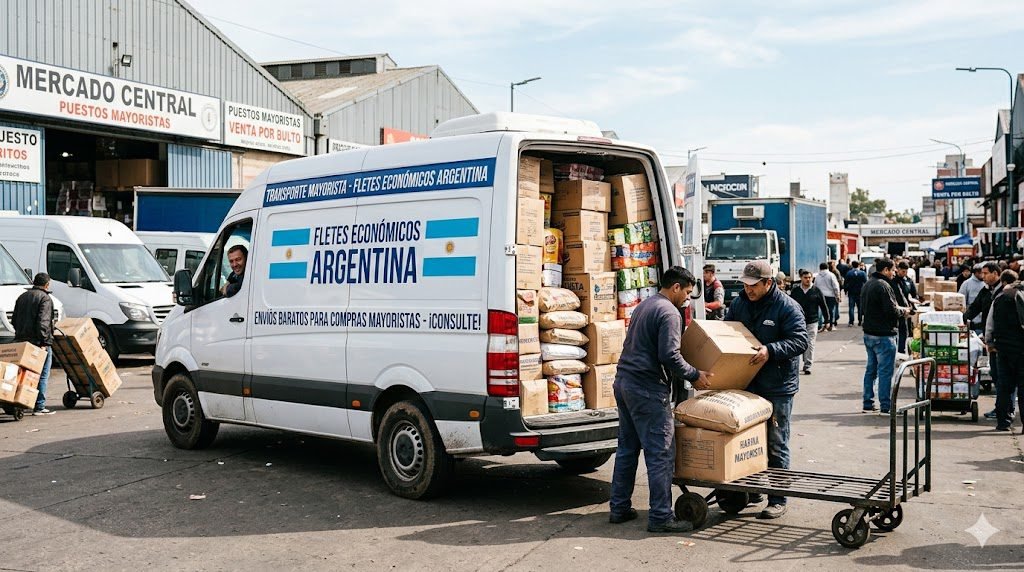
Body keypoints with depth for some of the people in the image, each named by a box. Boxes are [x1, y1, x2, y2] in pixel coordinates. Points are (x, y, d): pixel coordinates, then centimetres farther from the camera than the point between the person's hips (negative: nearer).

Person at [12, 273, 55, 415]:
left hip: (21, 342, 8)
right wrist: (44, 342, -21)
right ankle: (39, 406, -3)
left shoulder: (22, 297, 17)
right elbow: (43, 322, -19)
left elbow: (14, 320, 20)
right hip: (39, 343, -8)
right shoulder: (45, 298, -9)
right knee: (42, 375, -2)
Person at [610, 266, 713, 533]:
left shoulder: (644, 306, 18)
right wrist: (694, 376, -8)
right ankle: (660, 516, -3)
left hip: (624, 383, 10)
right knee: (661, 453, -5)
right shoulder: (669, 313, -12)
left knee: (627, 448, 15)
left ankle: (619, 508, 20)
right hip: (648, 390, -10)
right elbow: (669, 356, -20)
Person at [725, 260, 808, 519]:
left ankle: (778, 499, 9)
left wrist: (770, 350, -29)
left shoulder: (787, 307, -11)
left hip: (778, 388, -6)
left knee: (776, 445, 1)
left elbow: (800, 341, -17)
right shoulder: (738, 303, 7)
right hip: (746, 384, 6)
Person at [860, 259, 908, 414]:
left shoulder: (867, 285, 11)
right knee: (885, 371, -3)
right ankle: (886, 406, 0)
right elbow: (891, 310, -22)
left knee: (871, 369, 14)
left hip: (869, 333, 9)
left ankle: (868, 403, 18)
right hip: (883, 335, -9)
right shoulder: (883, 286, -17)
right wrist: (902, 311, -1)